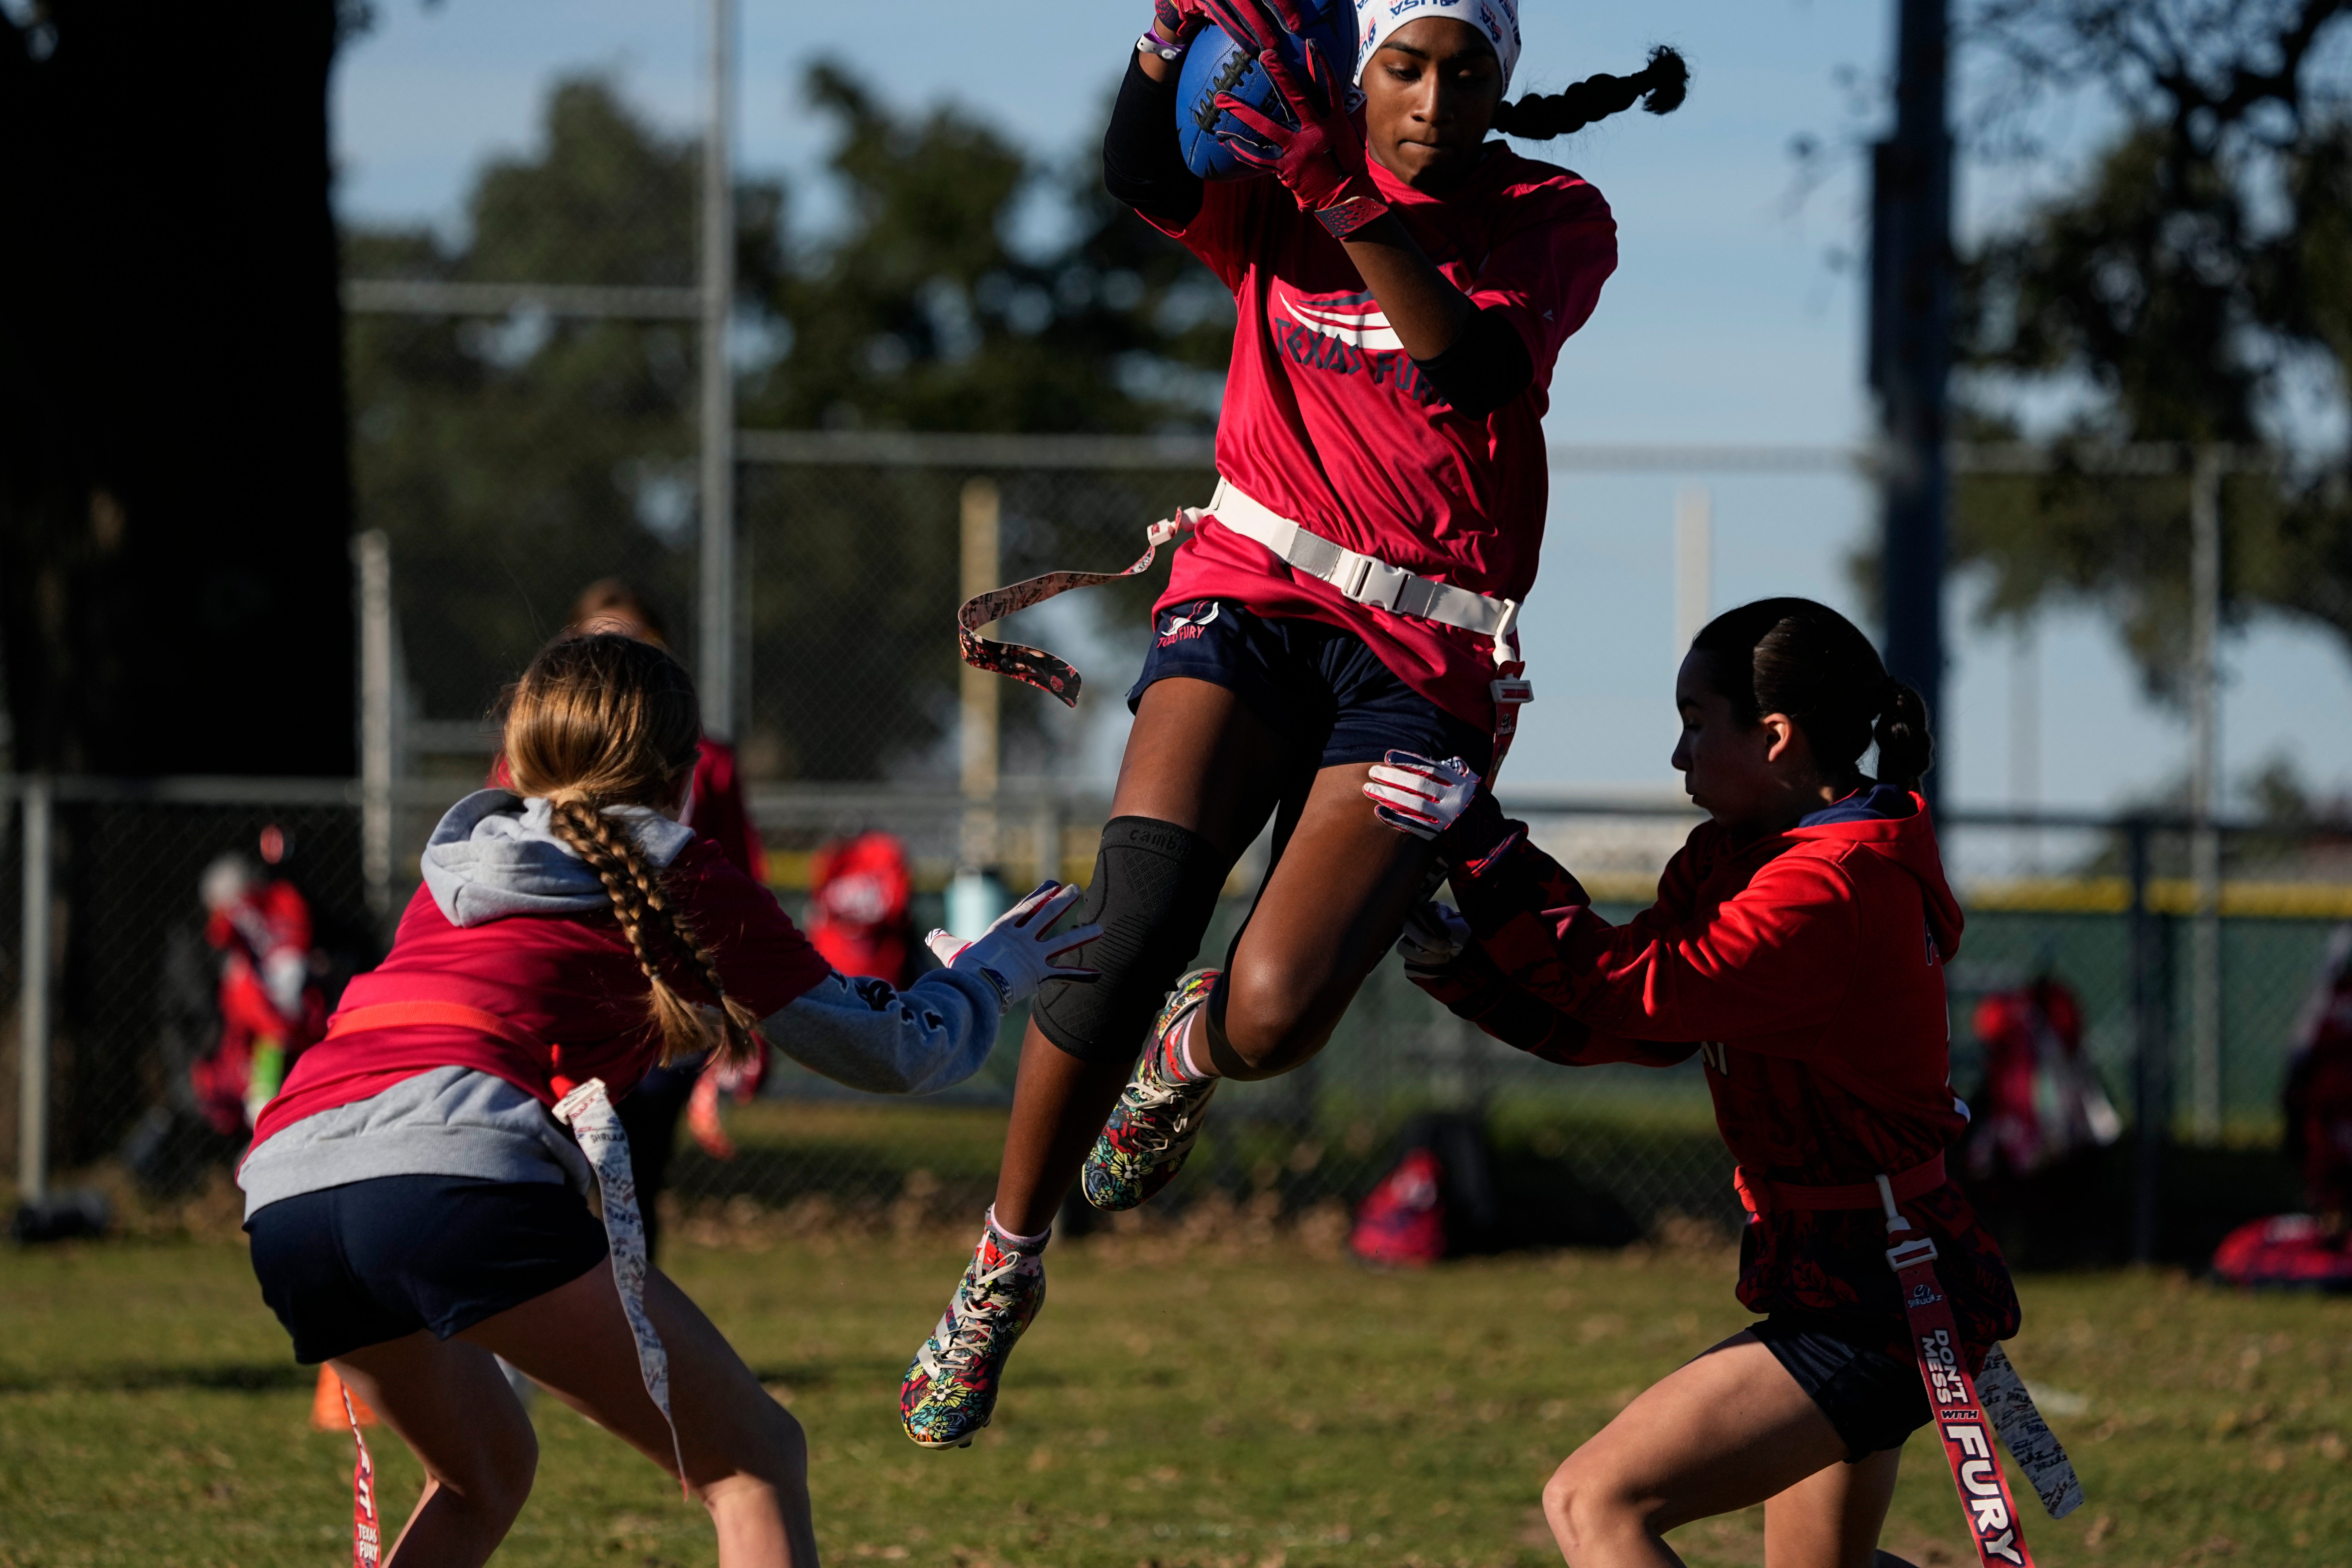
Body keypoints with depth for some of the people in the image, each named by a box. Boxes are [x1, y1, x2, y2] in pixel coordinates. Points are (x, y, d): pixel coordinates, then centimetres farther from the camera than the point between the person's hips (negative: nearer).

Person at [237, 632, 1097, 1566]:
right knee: (753, 1461, 0)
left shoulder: (462, 866, 31)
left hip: (284, 1186, 7)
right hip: (453, 1170, -7)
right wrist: (989, 975, 42)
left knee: (484, 1474, 30)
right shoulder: (677, 878, 16)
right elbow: (894, 1052, 23)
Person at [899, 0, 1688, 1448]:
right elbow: (1142, 176, -17)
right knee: (1128, 929, -22)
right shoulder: (1281, 194, 4)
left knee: (1272, 1017, -19)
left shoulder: (1558, 224, -1)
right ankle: (1006, 1266, -5)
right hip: (1251, 604, 1)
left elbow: (1472, 370, -20)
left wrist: (1349, 194, -33)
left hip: (1426, 667, -1)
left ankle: (1185, 1048, 19)